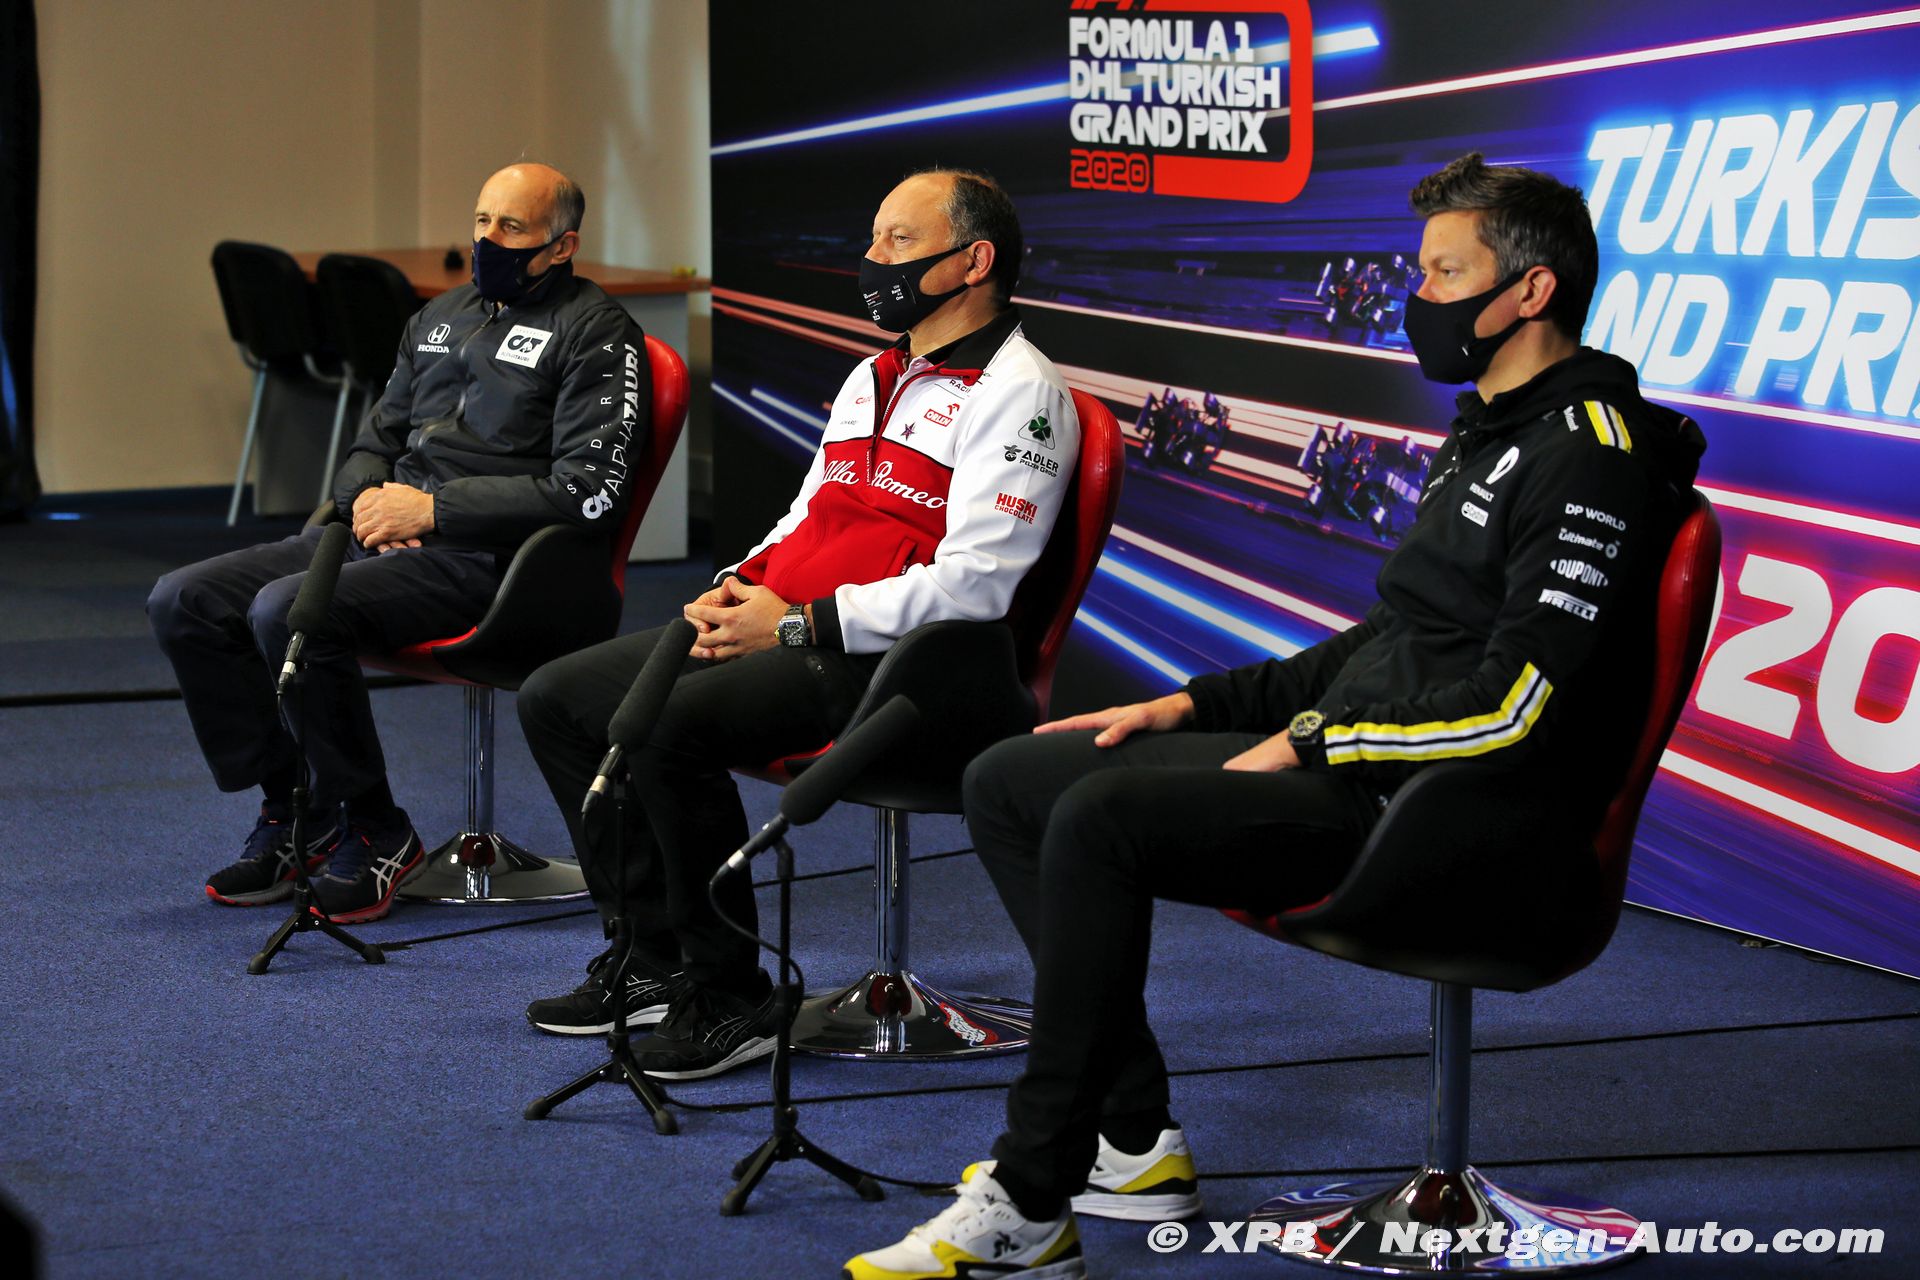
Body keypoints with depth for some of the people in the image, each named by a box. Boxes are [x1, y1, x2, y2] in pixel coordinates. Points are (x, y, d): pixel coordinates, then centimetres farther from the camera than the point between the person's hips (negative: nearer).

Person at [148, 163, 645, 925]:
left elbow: (589, 491, -15)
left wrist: (434, 510, -15)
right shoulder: (441, 317, 21)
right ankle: (288, 814, 4)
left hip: (479, 557, -8)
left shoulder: (594, 334, -3)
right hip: (384, 535, 8)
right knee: (183, 602, -6)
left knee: (286, 609, -30)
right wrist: (367, 497, 2)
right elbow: (375, 441, 27)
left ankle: (375, 833, -14)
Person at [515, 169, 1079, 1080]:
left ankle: (730, 999, -18)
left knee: (664, 727, -30)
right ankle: (652, 960, 7)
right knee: (557, 697, 3)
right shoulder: (873, 378, 22)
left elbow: (972, 585, -19)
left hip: (888, 662, -10)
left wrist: (798, 625, -17)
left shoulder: (1015, 392, -9)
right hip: (780, 630, 10)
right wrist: (739, 587, 6)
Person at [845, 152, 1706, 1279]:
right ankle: (1135, 1143, 5)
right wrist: (1196, 707, 17)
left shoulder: (1592, 455, -14)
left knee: (1102, 817, -28)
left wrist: (1312, 742, -12)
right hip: (1348, 756, 11)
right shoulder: (1486, 435, 19)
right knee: (1009, 783, 8)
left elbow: (1512, 711, -22)